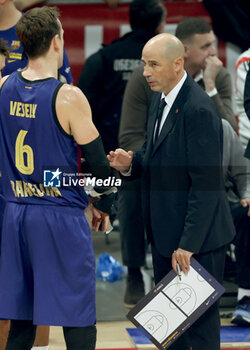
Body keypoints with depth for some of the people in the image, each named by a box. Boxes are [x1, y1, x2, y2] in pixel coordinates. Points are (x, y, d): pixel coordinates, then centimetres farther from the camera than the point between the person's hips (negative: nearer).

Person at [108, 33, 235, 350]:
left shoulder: (199, 110, -21)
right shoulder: (159, 100, 8)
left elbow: (206, 184, -23)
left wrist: (188, 244, -23)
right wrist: (131, 163, -1)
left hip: (197, 240, -9)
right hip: (164, 234, 9)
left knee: (200, 323, 0)